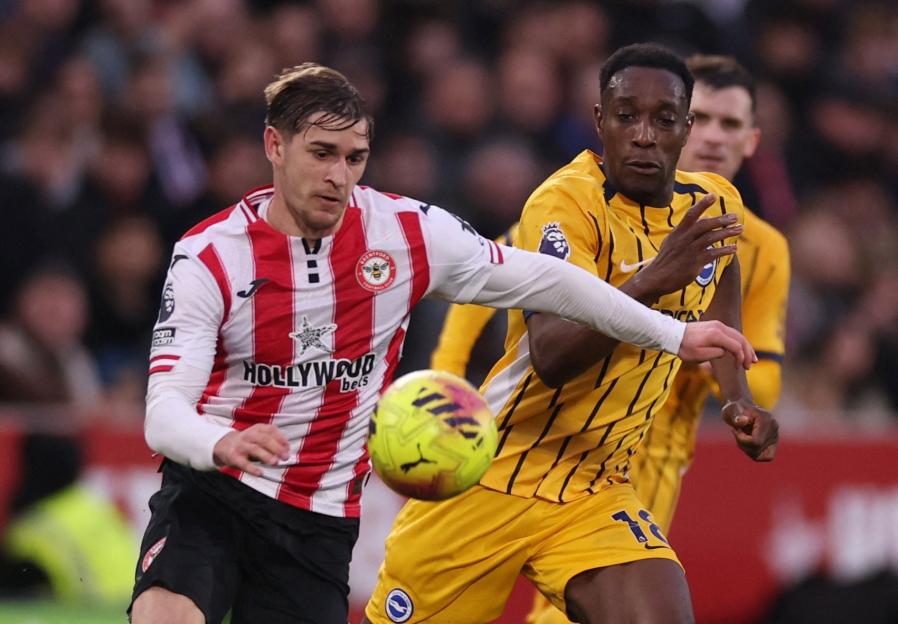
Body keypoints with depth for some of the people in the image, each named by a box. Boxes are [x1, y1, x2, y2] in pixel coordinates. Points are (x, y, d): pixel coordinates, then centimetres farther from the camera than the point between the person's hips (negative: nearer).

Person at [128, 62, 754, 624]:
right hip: (209, 493, -2)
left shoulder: (409, 230, -3)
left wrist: (673, 334, 10)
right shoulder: (208, 254, -11)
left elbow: (543, 280, 10)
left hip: (322, 523, 3)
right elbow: (164, 413, -18)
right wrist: (223, 443, -42)